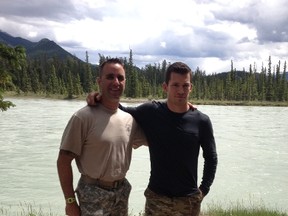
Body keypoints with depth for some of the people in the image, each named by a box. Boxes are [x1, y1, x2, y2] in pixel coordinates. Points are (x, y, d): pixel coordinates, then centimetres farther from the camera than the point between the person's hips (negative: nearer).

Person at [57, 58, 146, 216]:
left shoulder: (129, 119, 2)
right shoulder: (84, 117, -15)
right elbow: (64, 161, -13)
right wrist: (70, 201, -13)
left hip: (122, 191, 6)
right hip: (93, 194, -5)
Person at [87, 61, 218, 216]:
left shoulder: (201, 121, -6)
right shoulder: (150, 112, -7)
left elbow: (211, 158, 4)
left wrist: (204, 190, -2)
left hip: (190, 201, 0)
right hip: (156, 198, 0)